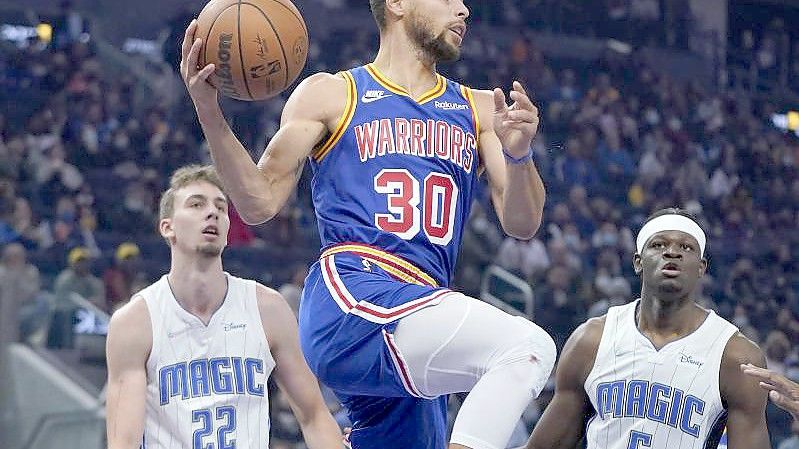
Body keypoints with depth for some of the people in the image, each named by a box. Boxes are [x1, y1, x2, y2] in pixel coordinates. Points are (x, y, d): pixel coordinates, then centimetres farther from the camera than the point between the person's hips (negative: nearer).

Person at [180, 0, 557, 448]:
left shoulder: (478, 110, 21)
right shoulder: (330, 95, 11)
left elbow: (522, 225, 10)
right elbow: (260, 204, 7)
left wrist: (518, 154, -11)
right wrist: (211, 114, -6)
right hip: (350, 300, -6)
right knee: (528, 347, -28)